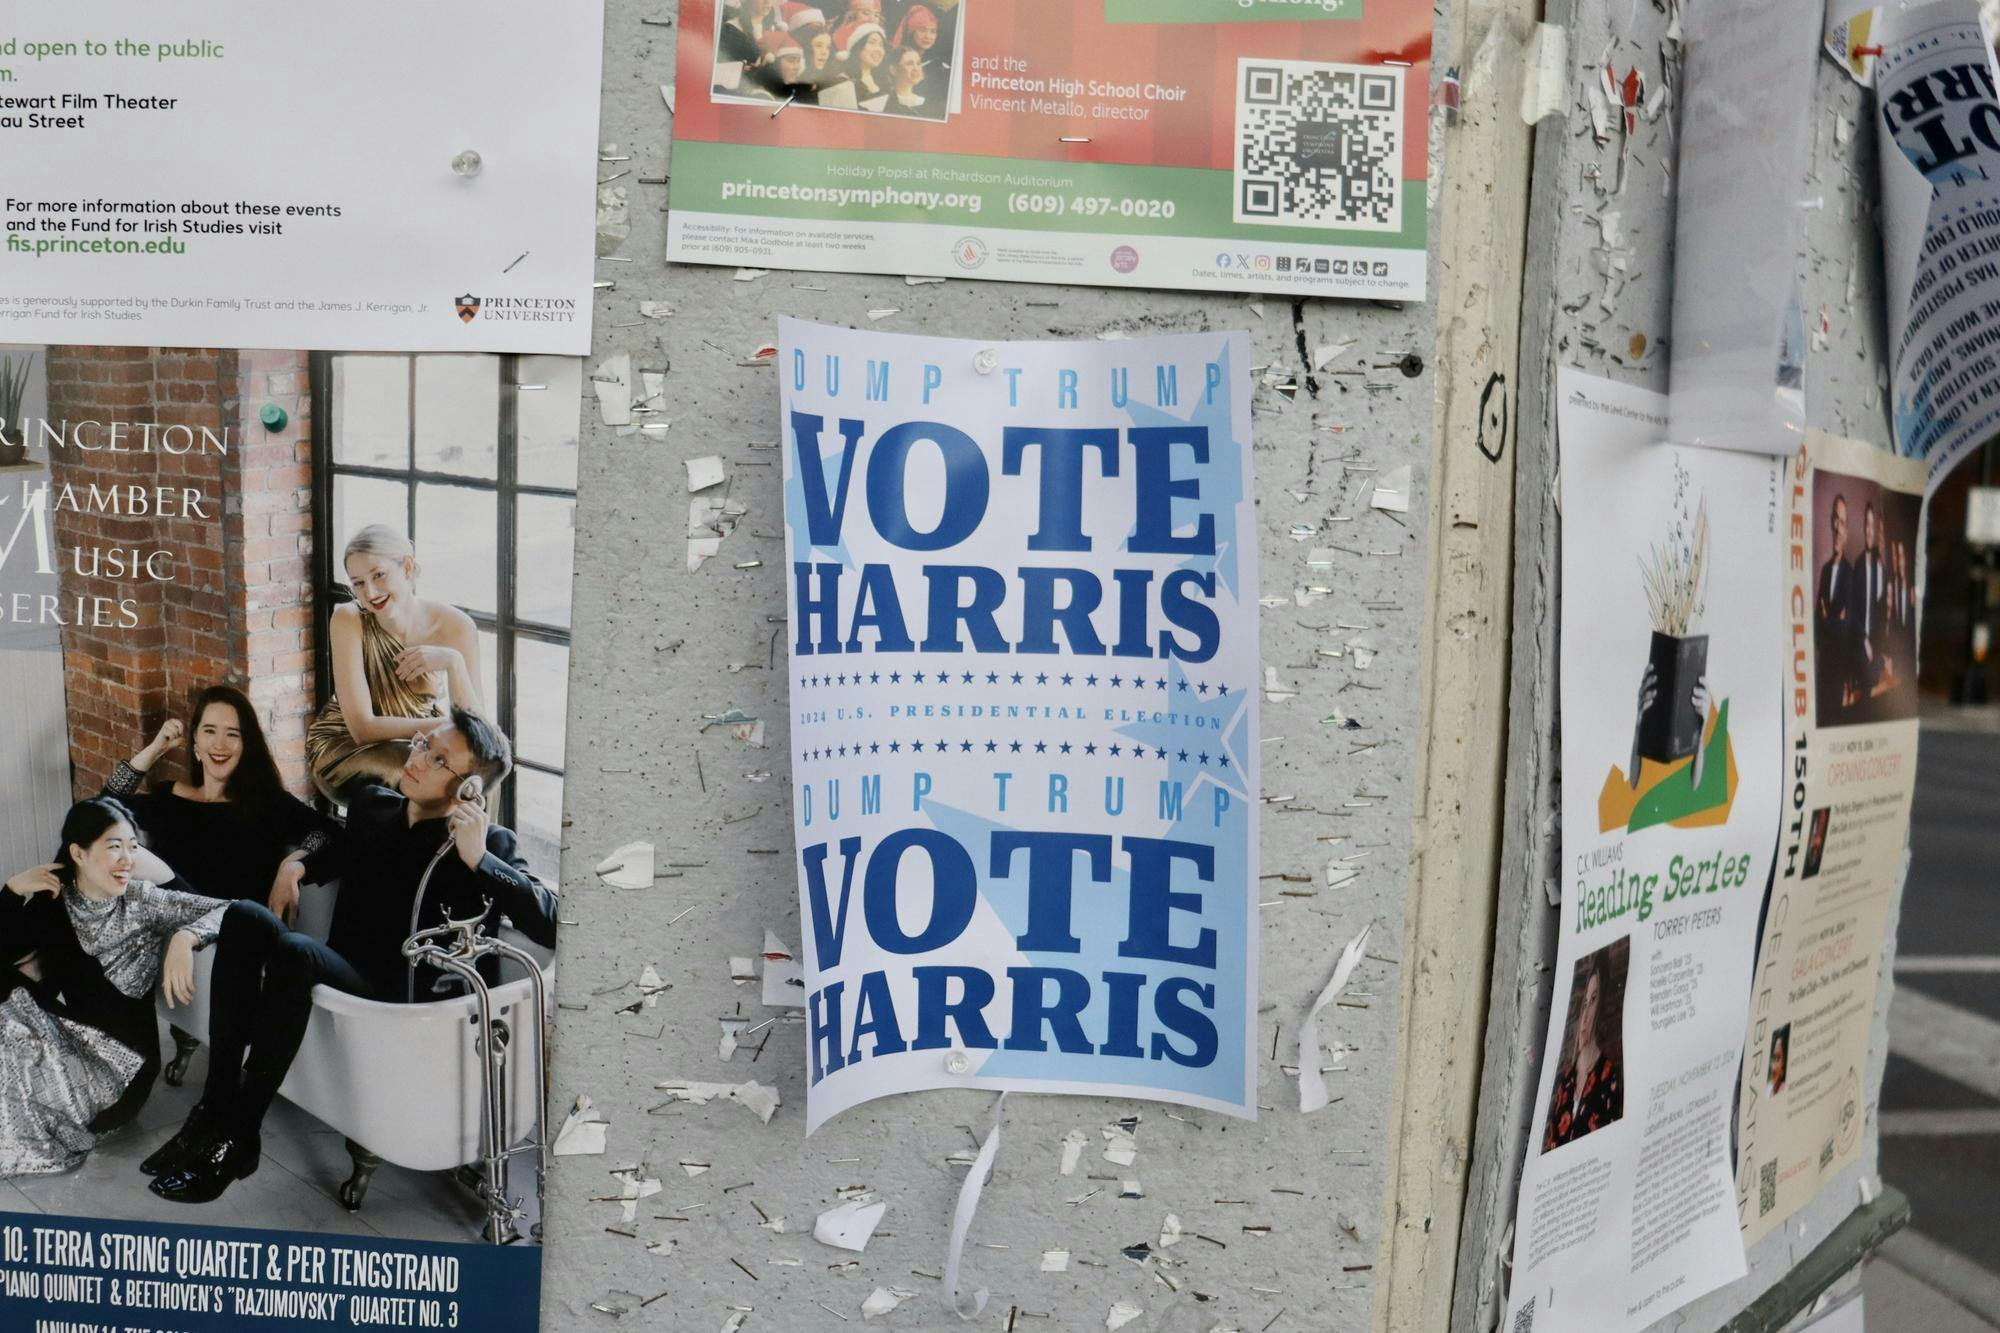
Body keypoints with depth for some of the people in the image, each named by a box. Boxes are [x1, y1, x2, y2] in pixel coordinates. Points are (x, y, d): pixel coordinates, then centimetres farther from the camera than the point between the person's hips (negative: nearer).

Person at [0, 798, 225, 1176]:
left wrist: (184, 937, -32)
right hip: (61, 1035, 3)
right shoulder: (52, 898, 1)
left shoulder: (142, 899, -9)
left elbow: (231, 910, -14)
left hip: (117, 1053, -3)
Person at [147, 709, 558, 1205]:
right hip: (336, 974, 6)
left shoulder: (489, 843, -7)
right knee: (244, 916, -18)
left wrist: (479, 860, -27)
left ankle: (238, 1137, -22)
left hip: (397, 997, -6)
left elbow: (552, 924, -20)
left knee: (294, 950, -31)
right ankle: (216, 1104, -20)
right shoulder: (373, 805, 12)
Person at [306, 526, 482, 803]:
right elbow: (363, 729, -21)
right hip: (344, 747, -2)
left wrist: (454, 661, -27)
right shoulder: (348, 620, -18)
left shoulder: (455, 625, -13)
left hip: (422, 747, 3)